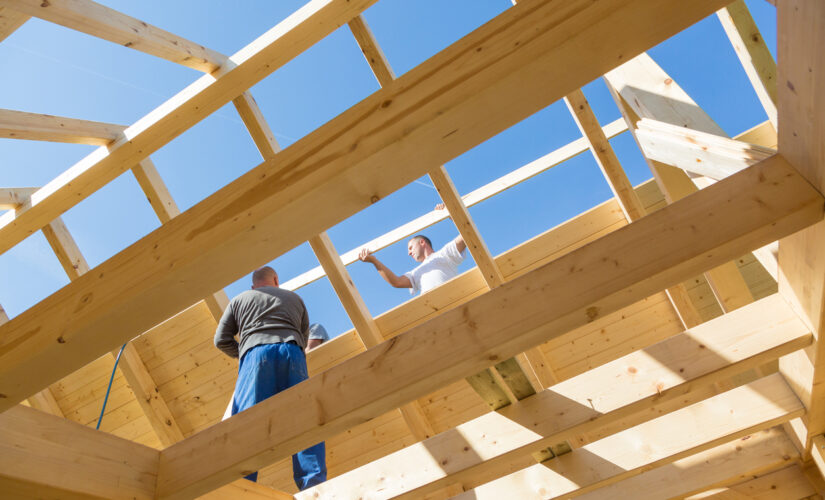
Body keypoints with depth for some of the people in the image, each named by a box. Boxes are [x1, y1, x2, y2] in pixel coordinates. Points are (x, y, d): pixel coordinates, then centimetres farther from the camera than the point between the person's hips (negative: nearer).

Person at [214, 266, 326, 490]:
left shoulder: (239, 300, 27)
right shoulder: (294, 298, 31)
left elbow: (221, 339, 20)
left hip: (255, 353, -1)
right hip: (292, 353, 1)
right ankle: (315, 485, -19)